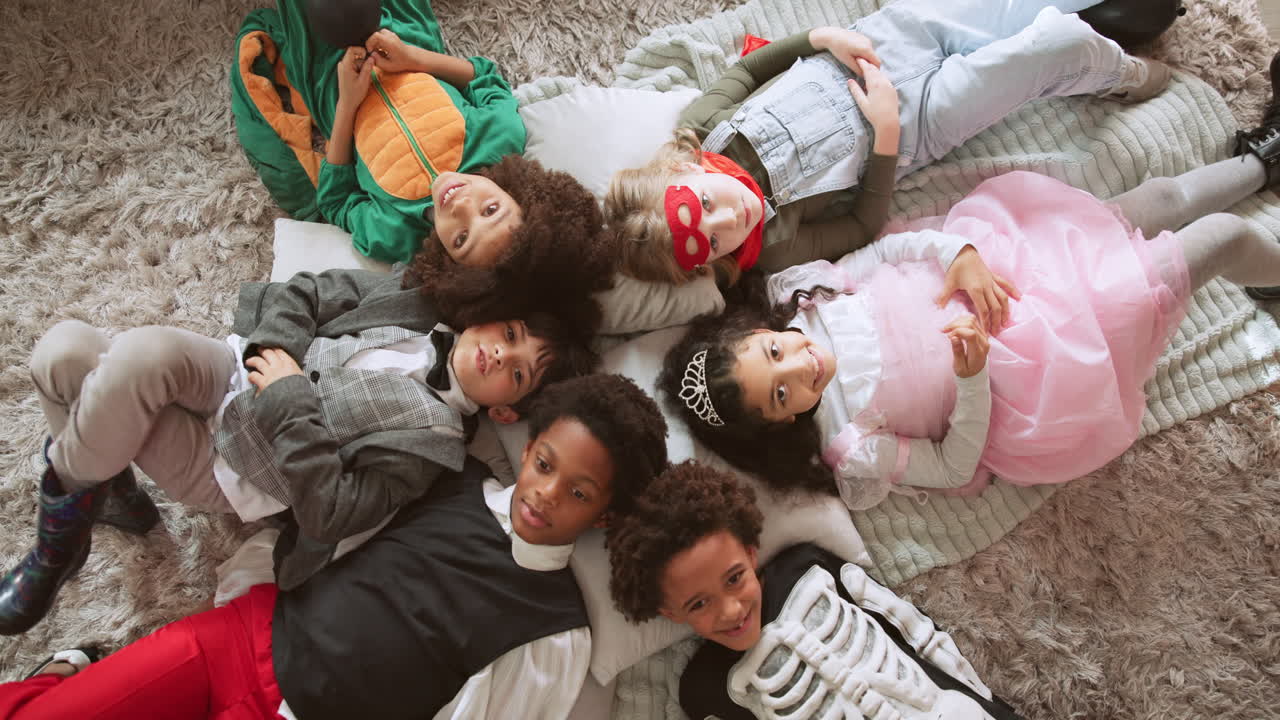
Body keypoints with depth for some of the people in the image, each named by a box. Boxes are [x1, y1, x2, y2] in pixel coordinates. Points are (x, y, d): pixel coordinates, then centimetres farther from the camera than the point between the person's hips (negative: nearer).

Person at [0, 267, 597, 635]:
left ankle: (64, 536, -6)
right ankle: (115, 492, 10)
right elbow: (300, 295, 5)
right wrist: (273, 349, -13)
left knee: (139, 353, -34)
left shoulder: (431, 437, -16)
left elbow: (326, 511, -22)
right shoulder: (413, 302, -1)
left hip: (225, 468, -5)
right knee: (62, 352, -20)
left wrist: (290, 400, -23)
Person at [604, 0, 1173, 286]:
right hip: (916, 117, -4)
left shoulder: (702, 123, -21)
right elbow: (864, 225, -15)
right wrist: (886, 130, -23)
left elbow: (747, 67, -4)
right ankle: (1117, 76, 26)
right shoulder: (778, 246, -26)